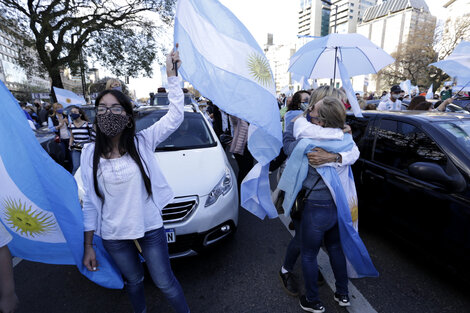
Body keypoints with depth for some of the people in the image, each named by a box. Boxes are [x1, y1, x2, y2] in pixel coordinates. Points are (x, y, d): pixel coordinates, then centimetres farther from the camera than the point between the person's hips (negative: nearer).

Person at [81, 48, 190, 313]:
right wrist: (88, 246, 2)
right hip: (114, 236, 3)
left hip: (151, 229, -2)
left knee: (165, 283, 13)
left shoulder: (143, 142, -10)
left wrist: (172, 73, -16)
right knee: (134, 281, 26)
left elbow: (176, 115, -17)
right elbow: (91, 202, -1)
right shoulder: (90, 153, -5)